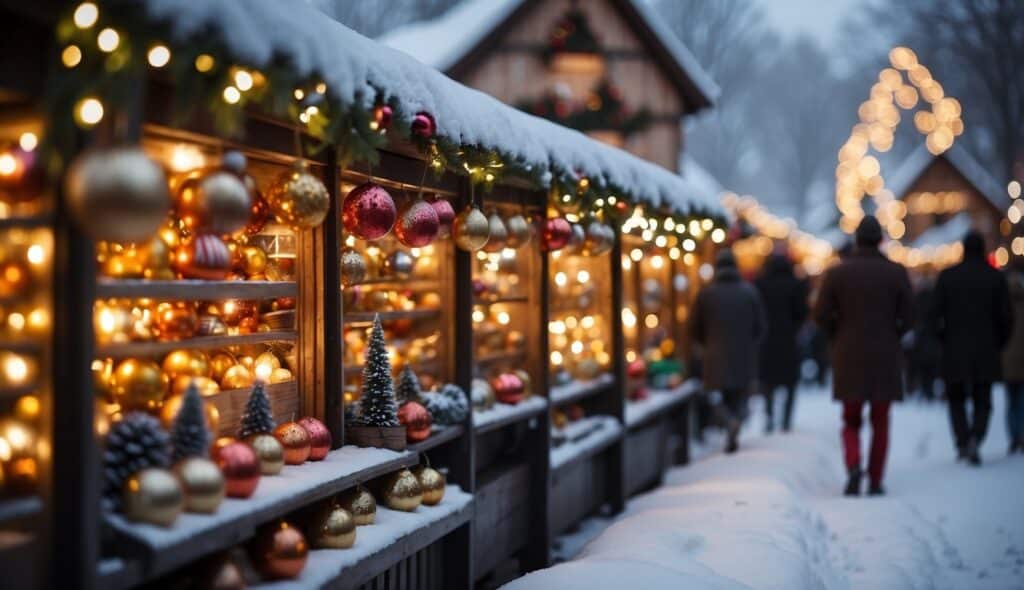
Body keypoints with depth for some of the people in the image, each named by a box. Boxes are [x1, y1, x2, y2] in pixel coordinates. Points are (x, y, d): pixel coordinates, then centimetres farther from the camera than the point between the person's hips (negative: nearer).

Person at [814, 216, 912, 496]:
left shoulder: (836, 272, -3)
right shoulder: (897, 272, -3)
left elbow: (821, 314, -5)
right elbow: (907, 316, -4)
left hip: (849, 359, 0)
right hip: (885, 358, 0)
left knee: (851, 422, 11)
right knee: (880, 423, 11)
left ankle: (854, 465, -14)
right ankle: (875, 482, 10)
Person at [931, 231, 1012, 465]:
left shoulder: (947, 276, -2)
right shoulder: (996, 277, -2)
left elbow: (935, 313, -6)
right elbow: (1006, 316, -4)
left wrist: (946, 340, 9)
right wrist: (999, 345, 10)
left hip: (955, 350, 0)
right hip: (986, 351, 0)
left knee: (956, 399, 15)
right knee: (982, 402, 10)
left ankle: (962, 443, 0)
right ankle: (975, 439, -14)